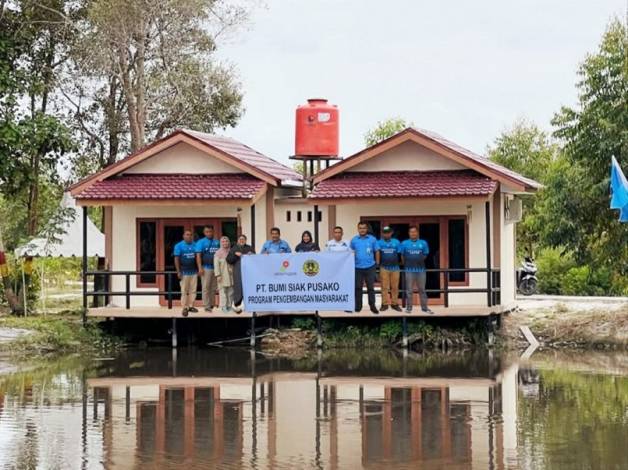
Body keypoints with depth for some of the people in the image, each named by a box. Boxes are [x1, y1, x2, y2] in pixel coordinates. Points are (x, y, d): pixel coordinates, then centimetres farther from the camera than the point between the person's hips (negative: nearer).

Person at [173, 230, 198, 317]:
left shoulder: (195, 245, 7)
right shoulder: (179, 246, -1)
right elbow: (176, 259, -3)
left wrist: (198, 268, 9)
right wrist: (178, 271, -10)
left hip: (193, 271, 3)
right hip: (184, 272, -3)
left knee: (193, 290, 5)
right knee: (184, 291, -1)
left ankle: (191, 306, 14)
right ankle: (185, 308, 3)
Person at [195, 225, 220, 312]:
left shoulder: (217, 242, 10)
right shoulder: (201, 242, 0)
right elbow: (198, 255, -6)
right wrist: (200, 268, -14)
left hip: (216, 268, 4)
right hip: (206, 268, -4)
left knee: (213, 288, 10)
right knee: (206, 288, -4)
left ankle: (212, 304, 18)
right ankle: (206, 306, -1)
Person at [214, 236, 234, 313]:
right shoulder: (218, 253, -2)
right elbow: (216, 264, -7)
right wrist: (218, 275, -14)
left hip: (231, 274, 4)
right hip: (223, 275, -4)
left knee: (231, 291, 6)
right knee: (223, 291, -5)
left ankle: (230, 305, 13)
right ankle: (224, 307, -1)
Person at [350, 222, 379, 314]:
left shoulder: (372, 239, 0)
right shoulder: (354, 240, 3)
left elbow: (376, 251, 5)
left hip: (370, 267, -1)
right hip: (358, 267, 1)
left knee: (370, 287, 3)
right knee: (358, 287, 7)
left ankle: (372, 306, 9)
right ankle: (358, 306, 15)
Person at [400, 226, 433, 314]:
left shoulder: (423, 243, 4)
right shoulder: (405, 243, 2)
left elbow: (425, 255, 10)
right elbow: (402, 256, 10)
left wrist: (419, 262, 9)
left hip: (421, 269, 1)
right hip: (409, 270, -1)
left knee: (422, 290, 6)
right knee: (409, 290, 3)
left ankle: (424, 307, 11)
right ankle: (409, 307, 8)